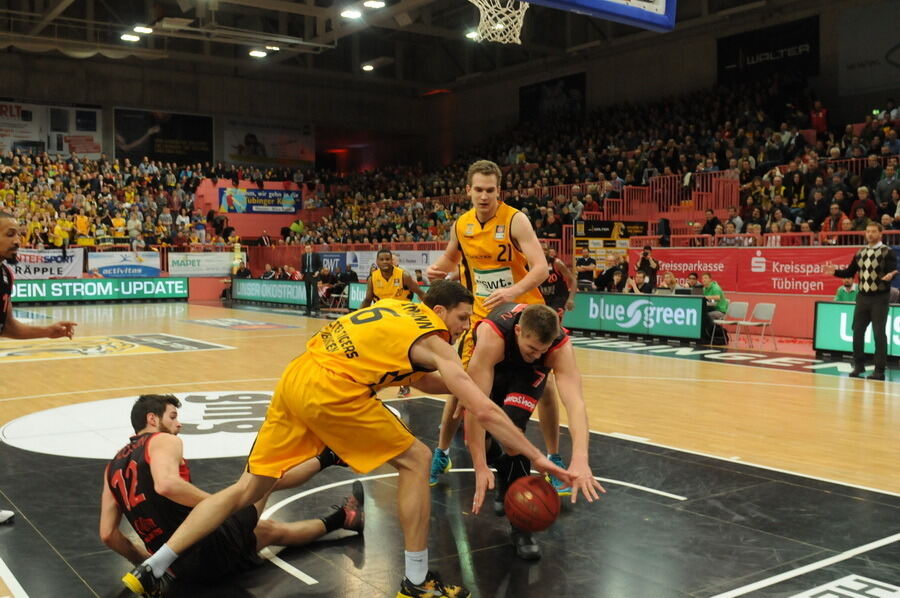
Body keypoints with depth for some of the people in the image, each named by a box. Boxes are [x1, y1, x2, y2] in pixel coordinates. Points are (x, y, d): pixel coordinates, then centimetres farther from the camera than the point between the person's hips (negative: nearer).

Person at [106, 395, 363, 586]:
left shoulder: (113, 467, 15)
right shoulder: (163, 441, -6)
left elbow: (108, 534, 11)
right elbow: (166, 485, -28)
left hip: (182, 568, 8)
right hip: (210, 545, -8)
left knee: (269, 530, 30)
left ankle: (338, 520, 47)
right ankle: (329, 456, 34)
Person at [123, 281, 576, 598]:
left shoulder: (398, 308, 23)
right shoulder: (434, 342, 1)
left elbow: (423, 381, 35)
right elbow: (484, 412, -3)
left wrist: (462, 384, 28)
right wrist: (537, 458, 3)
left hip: (294, 378, 8)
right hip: (330, 390, -8)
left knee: (248, 490, 16)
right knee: (415, 460, 6)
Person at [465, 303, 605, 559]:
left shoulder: (561, 346, -38)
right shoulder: (491, 336, -45)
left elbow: (575, 402, -50)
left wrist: (580, 460, -66)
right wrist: (480, 467, -50)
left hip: (530, 372, 0)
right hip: (494, 364, 0)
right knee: (474, 438, -8)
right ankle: (504, 478, 30)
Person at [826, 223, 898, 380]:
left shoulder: (887, 252, -6)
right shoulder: (860, 253, 10)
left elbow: (892, 271, -15)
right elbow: (850, 272, 14)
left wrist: (890, 276, -36)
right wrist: (835, 271, -1)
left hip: (879, 298, -5)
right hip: (863, 297, 5)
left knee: (879, 333, -3)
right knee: (857, 331, 8)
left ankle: (879, 370, 4)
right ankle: (859, 365, 22)